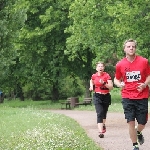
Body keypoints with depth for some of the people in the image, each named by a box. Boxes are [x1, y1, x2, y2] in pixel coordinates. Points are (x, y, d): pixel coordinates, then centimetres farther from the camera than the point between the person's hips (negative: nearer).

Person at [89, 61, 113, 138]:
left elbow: (111, 87, -12)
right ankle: (101, 132, -23)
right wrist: (91, 86, 8)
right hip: (97, 96, 0)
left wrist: (104, 83, -25)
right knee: (99, 113, -15)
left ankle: (103, 124, 50)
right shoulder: (94, 76, 0)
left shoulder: (107, 75, -8)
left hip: (106, 96, 0)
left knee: (104, 112, 19)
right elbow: (91, 81, 25)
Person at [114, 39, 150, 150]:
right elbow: (116, 79, 13)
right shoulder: (120, 65, 0)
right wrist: (119, 84, -9)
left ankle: (138, 133, 41)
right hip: (127, 97, 0)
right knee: (131, 122, -6)